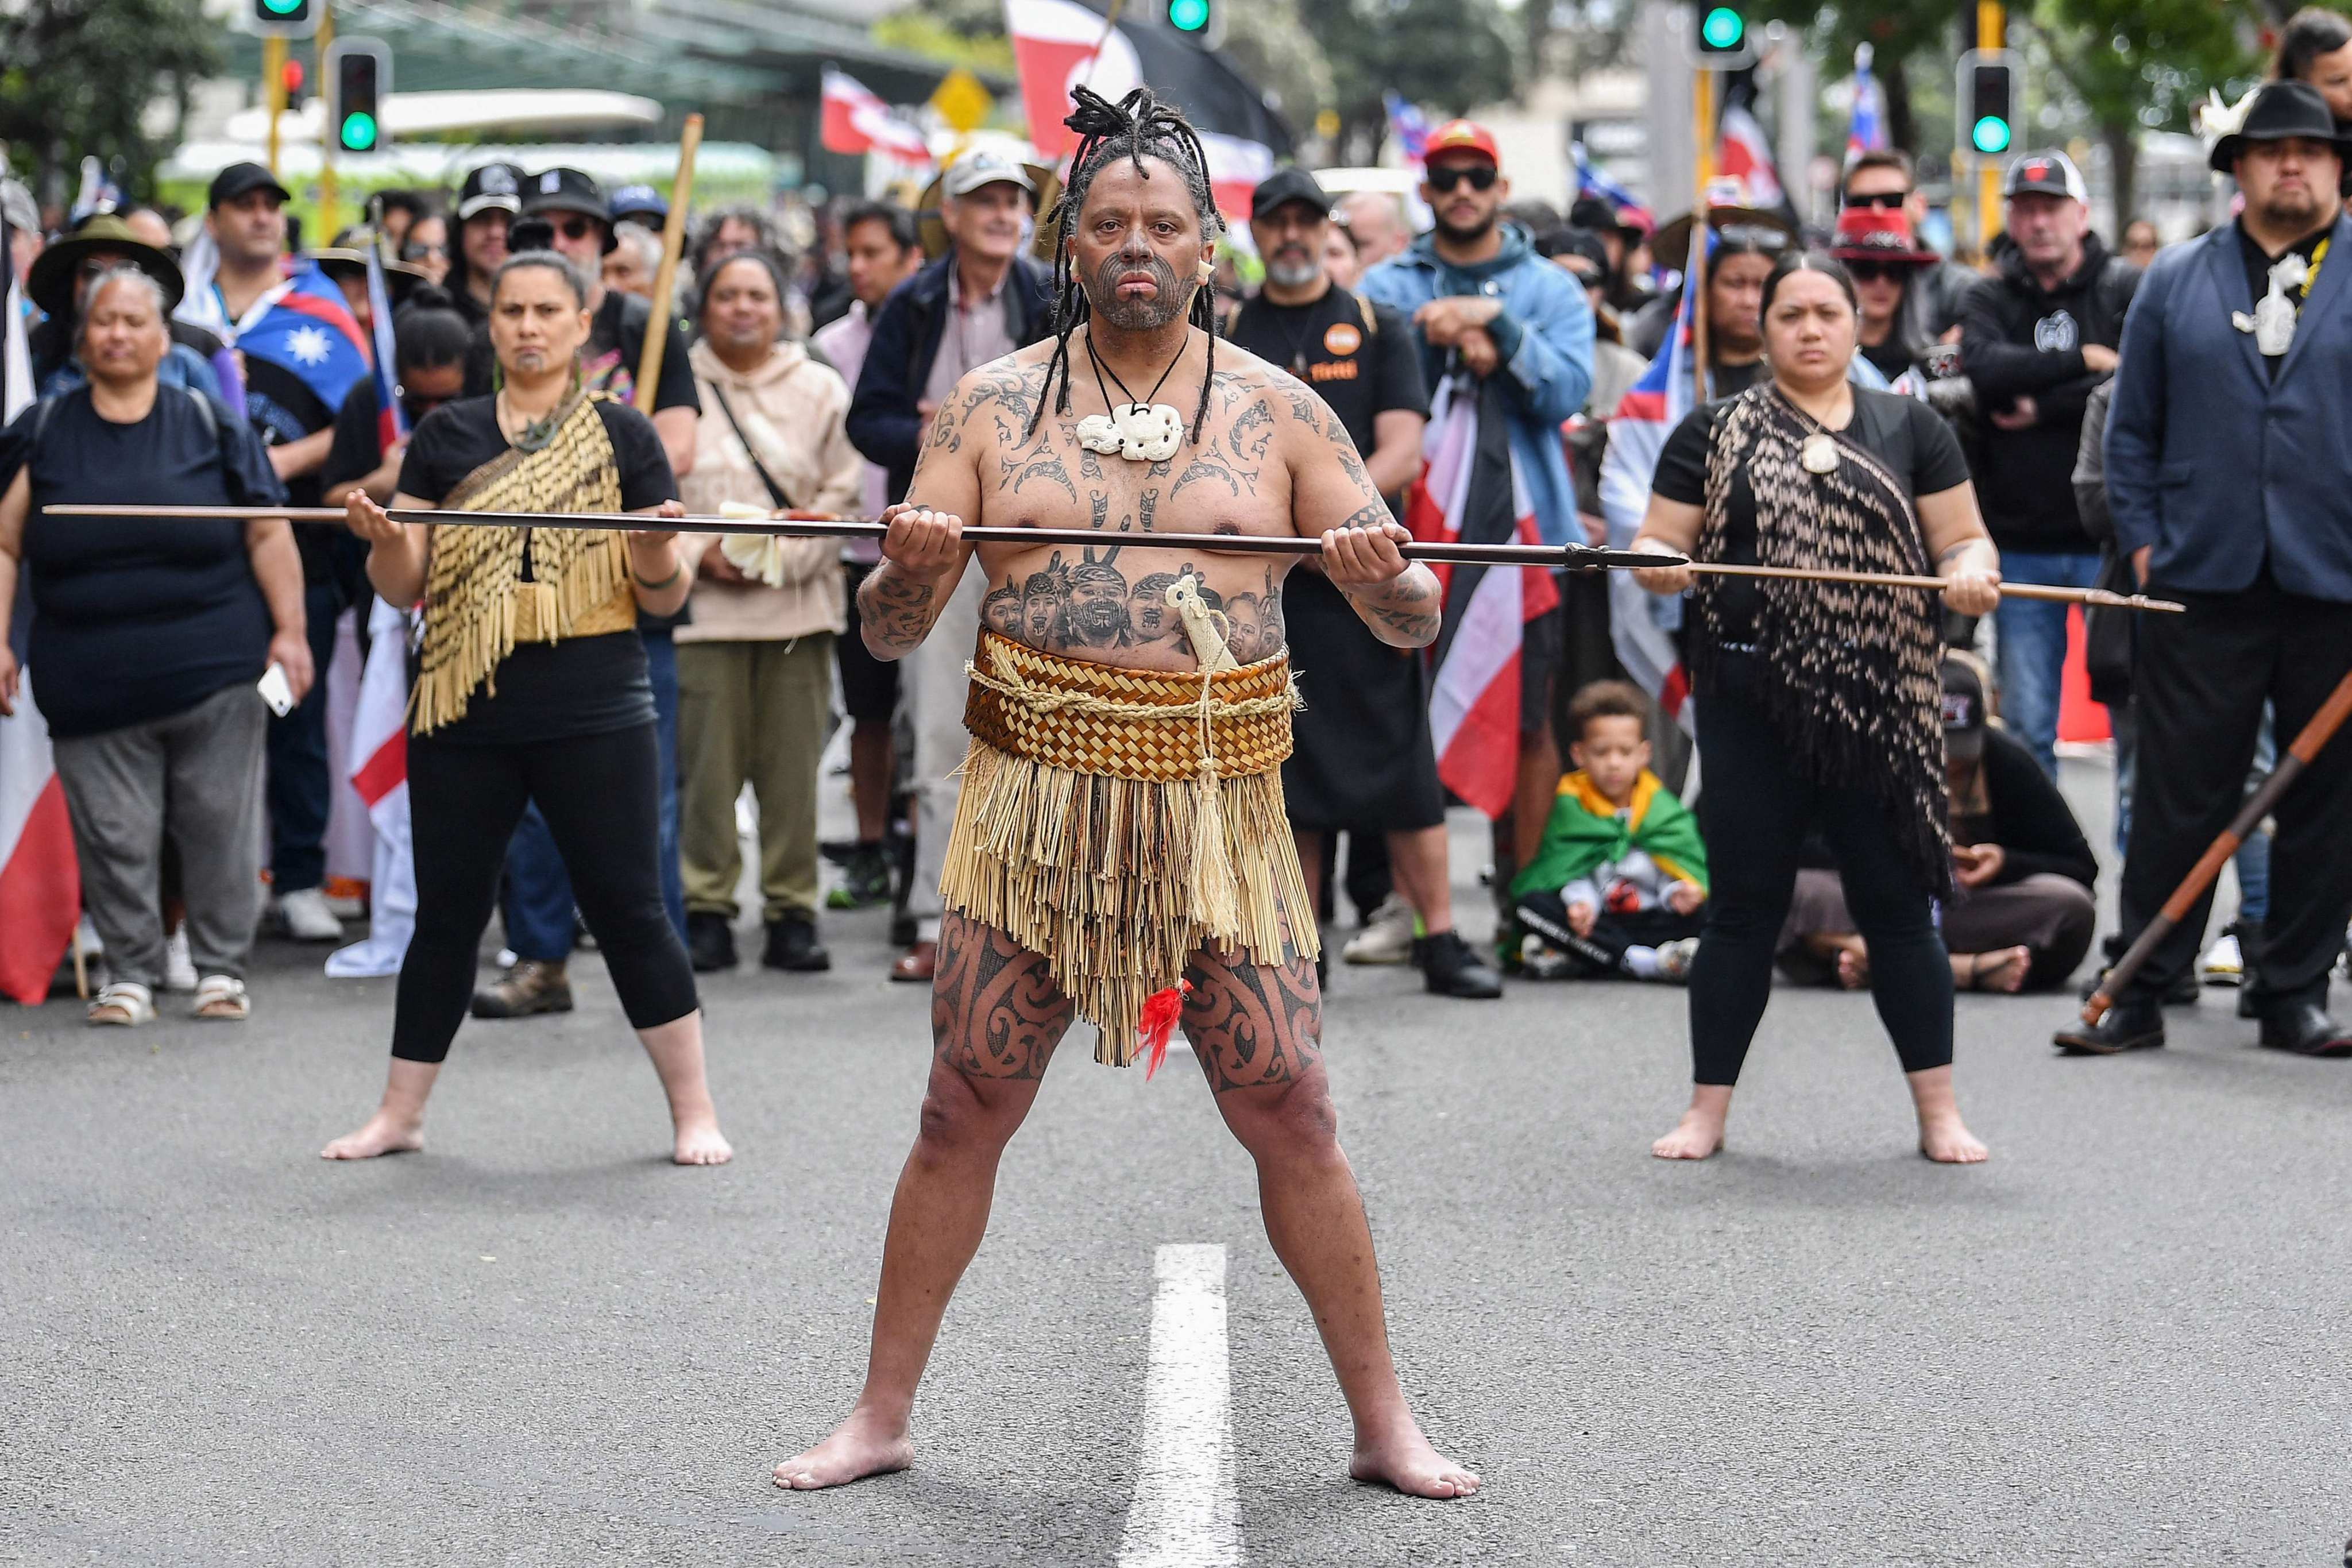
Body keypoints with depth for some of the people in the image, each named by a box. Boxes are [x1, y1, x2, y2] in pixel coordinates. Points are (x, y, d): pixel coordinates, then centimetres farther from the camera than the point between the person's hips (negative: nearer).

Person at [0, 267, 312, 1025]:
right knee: (112, 837, 1)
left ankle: (222, 969, 15)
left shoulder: (210, 424, 5)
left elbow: (269, 534, 5)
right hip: (94, 688, 1)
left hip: (215, 673, -1)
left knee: (220, 825, 3)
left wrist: (290, 631, -2)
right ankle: (130, 974, 13)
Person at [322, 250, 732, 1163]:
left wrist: (657, 548, -19)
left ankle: (694, 1110, 8)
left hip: (594, 712, -2)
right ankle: (400, 1114, 19)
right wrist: (383, 537, -13)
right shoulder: (447, 436, 8)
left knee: (629, 909, -2)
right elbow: (405, 587, 7)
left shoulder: (621, 434, 3)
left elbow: (666, 598, 2)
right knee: (446, 912, 9)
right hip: (464, 712, 2)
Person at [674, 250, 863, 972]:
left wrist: (785, 555, -8)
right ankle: (707, 911, 5)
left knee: (793, 764, 0)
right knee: (707, 763, -3)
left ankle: (792, 912, 7)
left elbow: (841, 493, 6)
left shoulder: (820, 390, 9)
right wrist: (699, 552, -9)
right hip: (704, 604, -1)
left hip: (798, 604, 1)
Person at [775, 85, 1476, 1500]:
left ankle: (1385, 1426, 11)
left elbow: (1414, 618, 4)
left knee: (1293, 1117, -1)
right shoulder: (993, 406, 5)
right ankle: (882, 1419, 15)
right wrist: (912, 575, -18)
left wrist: (1389, 584, -19)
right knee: (964, 1115, 2)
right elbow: (890, 632, 5)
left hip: (1222, 809, 0)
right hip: (1035, 797, 0)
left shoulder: (1276, 411, 5)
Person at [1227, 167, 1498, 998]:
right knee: (1284, 773, 3)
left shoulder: (1378, 329, 7)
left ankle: (1440, 939, 0)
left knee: (1402, 762, -4)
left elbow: (1403, 452, -3)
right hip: (1259, 587, 1)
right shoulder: (1226, 335, 11)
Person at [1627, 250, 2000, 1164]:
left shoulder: (1908, 429, 10)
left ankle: (1938, 1111, 11)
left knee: (1898, 903, 3)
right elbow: (1659, 543, 7)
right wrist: (1659, 566, -16)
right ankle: (1708, 1111, 11)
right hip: (1752, 706, 0)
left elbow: (1963, 540, 9)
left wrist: (1971, 571, -14)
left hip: (1877, 708, 0)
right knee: (1744, 906, 3)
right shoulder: (1715, 433, 9)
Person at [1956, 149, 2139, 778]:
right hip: (2021, 544, 3)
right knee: (2025, 726, 6)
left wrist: (2042, 409, -9)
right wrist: (2084, 359, -11)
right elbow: (1984, 370, -10)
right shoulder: (1990, 298, 11)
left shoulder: (2128, 289, 3)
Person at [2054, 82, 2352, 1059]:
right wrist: (2143, 540, 4)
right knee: (2178, 798, 1)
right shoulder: (2177, 282, 11)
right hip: (2203, 585, 1)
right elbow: (2132, 428, 14)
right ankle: (2140, 994, 8)